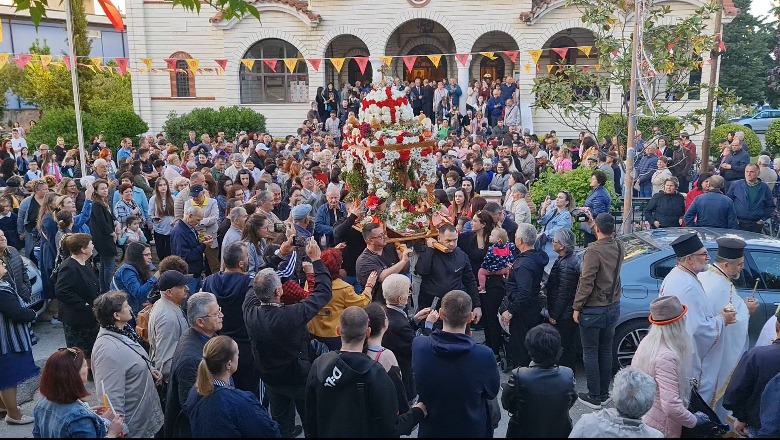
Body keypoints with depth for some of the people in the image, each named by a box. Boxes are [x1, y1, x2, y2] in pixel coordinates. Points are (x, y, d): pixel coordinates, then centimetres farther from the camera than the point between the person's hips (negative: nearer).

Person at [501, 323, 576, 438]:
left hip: (525, 432, -2)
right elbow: (570, 402, -2)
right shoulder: (568, 374, -20)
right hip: (559, 432, 2)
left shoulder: (519, 376, -27)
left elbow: (506, 404, -10)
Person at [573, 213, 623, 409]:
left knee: (590, 353, 4)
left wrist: (577, 307, -12)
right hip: (613, 306, 7)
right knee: (606, 351, 15)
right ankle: (604, 394, 24)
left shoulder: (593, 251, -21)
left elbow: (586, 283, -21)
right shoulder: (619, 247, -1)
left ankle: (594, 397, 10)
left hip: (593, 310, -7)